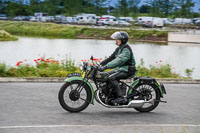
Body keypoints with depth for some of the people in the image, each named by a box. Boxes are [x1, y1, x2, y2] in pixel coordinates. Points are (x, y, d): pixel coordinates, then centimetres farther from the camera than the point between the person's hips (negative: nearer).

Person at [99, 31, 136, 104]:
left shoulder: (126, 50, -19)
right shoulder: (119, 49, 13)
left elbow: (119, 61, -31)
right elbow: (111, 57, 17)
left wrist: (106, 66, -38)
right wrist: (102, 63, 5)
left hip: (127, 70, -10)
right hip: (120, 68, 10)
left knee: (111, 78, -28)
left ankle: (121, 98, -28)